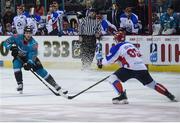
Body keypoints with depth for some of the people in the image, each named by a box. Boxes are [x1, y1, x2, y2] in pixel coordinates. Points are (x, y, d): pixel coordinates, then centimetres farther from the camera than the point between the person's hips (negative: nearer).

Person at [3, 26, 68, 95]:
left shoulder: (33, 43, -27)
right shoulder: (18, 38, -23)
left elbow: (32, 55, -34)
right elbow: (6, 43, -18)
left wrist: (29, 63, -52)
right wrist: (12, 47, -37)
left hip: (30, 57, -2)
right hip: (19, 57, 2)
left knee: (40, 69, -13)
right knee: (16, 64, -31)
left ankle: (57, 87, -11)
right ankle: (20, 84, -17)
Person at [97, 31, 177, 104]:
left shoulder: (117, 47, -1)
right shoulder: (130, 45, 21)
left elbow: (109, 59, -5)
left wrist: (102, 62, 16)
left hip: (130, 69, -7)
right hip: (142, 68, 7)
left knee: (113, 78, -6)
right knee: (151, 83, 21)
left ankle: (122, 96, -20)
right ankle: (169, 95, 21)